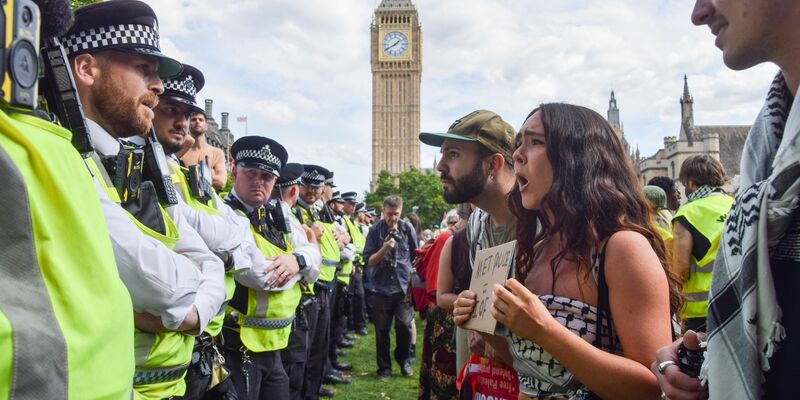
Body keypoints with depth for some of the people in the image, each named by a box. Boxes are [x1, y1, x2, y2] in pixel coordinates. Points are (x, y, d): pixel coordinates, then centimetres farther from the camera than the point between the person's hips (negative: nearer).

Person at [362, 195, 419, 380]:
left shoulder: (407, 229, 0)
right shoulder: (375, 231, -3)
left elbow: (416, 256, 10)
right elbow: (369, 261, -4)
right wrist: (385, 248, -19)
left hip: (404, 286, 0)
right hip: (383, 287, 0)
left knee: (404, 326, -5)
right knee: (382, 330, 4)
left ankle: (404, 360, 20)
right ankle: (384, 367, 20)